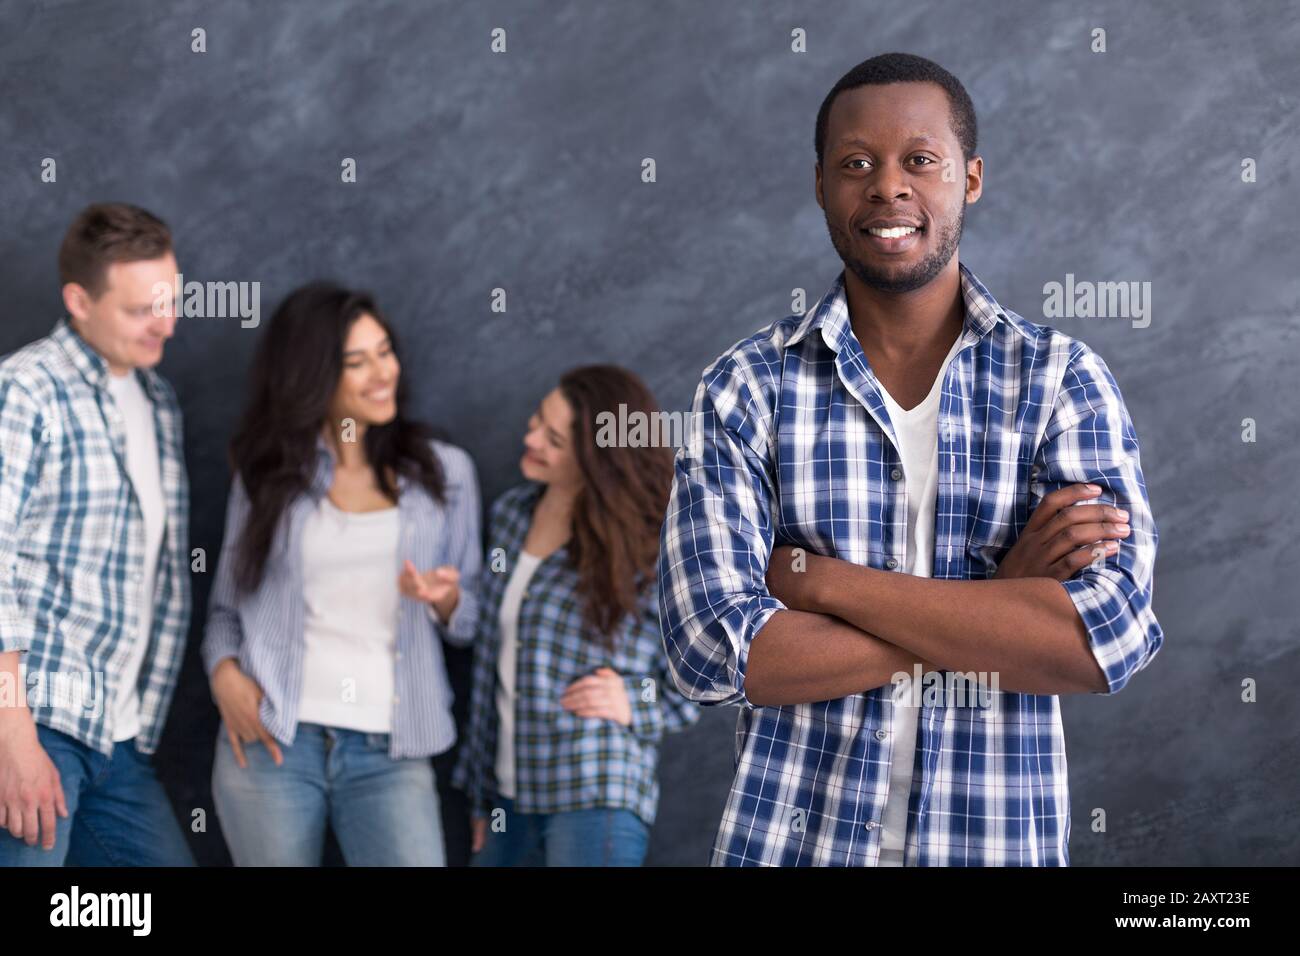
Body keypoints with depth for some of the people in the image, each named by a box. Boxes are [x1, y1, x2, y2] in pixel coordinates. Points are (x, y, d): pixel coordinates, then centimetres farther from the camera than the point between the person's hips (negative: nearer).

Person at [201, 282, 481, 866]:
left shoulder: (443, 471, 8)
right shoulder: (267, 473, 7)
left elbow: (470, 622, 12)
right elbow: (226, 603, 12)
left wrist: (444, 600, -10)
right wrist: (224, 672, -7)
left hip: (389, 756, 0)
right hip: (270, 745, 0)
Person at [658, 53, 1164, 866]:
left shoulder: (1063, 379, -4)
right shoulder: (744, 388, -4)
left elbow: (1113, 634, -17)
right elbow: (712, 649, -14)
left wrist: (819, 579, -17)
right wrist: (1001, 602, -17)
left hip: (1000, 836, 0)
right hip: (790, 835, 0)